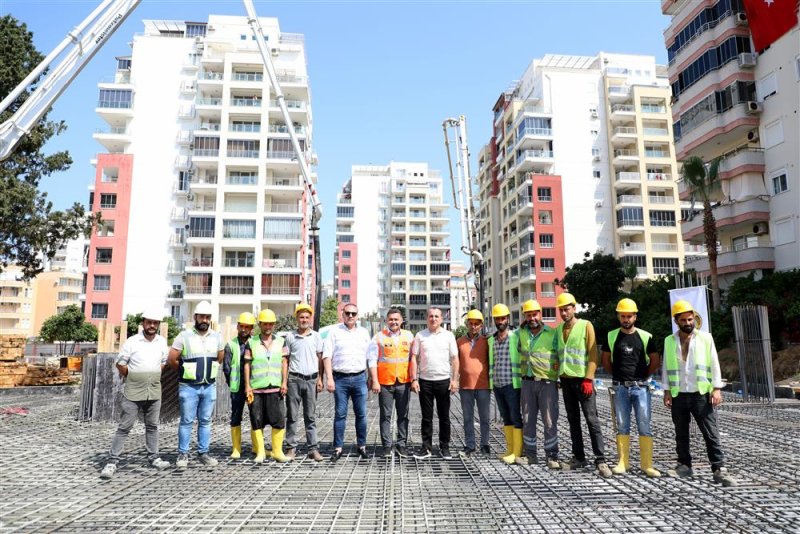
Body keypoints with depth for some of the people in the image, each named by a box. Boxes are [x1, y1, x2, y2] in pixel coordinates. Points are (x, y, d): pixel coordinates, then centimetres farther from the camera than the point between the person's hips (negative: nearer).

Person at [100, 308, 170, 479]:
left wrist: (153, 376, 9)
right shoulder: (132, 342, -9)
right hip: (133, 393, -4)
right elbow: (120, 364, -4)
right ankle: (112, 461, 8)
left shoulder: (162, 342, 3)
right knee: (124, 427, 0)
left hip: (154, 392, 4)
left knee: (152, 426, 13)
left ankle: (154, 457, 23)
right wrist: (133, 379, 2)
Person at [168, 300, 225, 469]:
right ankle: (183, 454, 13)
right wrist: (185, 371, 6)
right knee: (187, 421, 2)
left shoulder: (217, 337, 5)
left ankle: (203, 453, 18)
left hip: (209, 386, 3)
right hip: (189, 387, -3)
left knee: (205, 421, 9)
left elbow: (220, 358, 17)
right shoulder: (184, 336, -6)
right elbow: (171, 360, -3)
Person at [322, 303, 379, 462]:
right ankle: (338, 448, 10)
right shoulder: (334, 331, 3)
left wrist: (375, 380, 8)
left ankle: (362, 446, 17)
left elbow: (371, 358, 13)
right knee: (340, 414, 2)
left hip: (359, 378, 2)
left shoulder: (364, 332, 12)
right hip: (340, 379, -2)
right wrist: (329, 378, -12)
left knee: (361, 414, 5)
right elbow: (327, 355, -3)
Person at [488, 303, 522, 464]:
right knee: (506, 418, 13)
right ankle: (510, 449, 21)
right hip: (496, 385, 6)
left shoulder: (516, 337, -6)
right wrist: (491, 382, 13)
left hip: (512, 384, -6)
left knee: (516, 418, -1)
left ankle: (517, 452, 5)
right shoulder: (491, 340, 11)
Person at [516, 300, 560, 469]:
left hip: (547, 382, -4)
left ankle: (552, 456, 9)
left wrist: (558, 364, -8)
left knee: (550, 421, -2)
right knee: (527, 420, 9)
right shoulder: (521, 333, 7)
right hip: (527, 382, 4)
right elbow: (518, 351, 22)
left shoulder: (553, 334, -4)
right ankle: (530, 454, 20)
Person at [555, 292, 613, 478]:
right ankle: (579, 457, 19)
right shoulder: (559, 329, 11)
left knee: (592, 420, -5)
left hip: (582, 379, -5)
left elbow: (593, 354, -8)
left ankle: (600, 460, -1)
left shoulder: (585, 325, -4)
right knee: (573, 420, 11)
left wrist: (588, 379, -14)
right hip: (566, 380, 6)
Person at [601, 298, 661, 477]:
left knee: (644, 427, 0)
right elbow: (606, 360, 13)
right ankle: (622, 462, 12)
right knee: (622, 427, 6)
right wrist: (617, 375, 8)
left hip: (641, 387, -1)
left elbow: (655, 361, 9)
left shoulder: (645, 337, 2)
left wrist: (644, 375, 6)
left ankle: (647, 464, 6)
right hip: (620, 388, 1)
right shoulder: (612, 336, 4)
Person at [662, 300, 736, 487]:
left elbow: (714, 364, 1)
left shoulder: (705, 338, 2)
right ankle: (684, 465, 22)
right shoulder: (669, 341, 7)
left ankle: (719, 469, 0)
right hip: (678, 395, 2)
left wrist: (716, 388, -6)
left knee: (711, 433, -3)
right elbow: (666, 368, 9)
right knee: (681, 434, 11)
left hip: (701, 394, -2)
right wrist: (667, 391, 2)